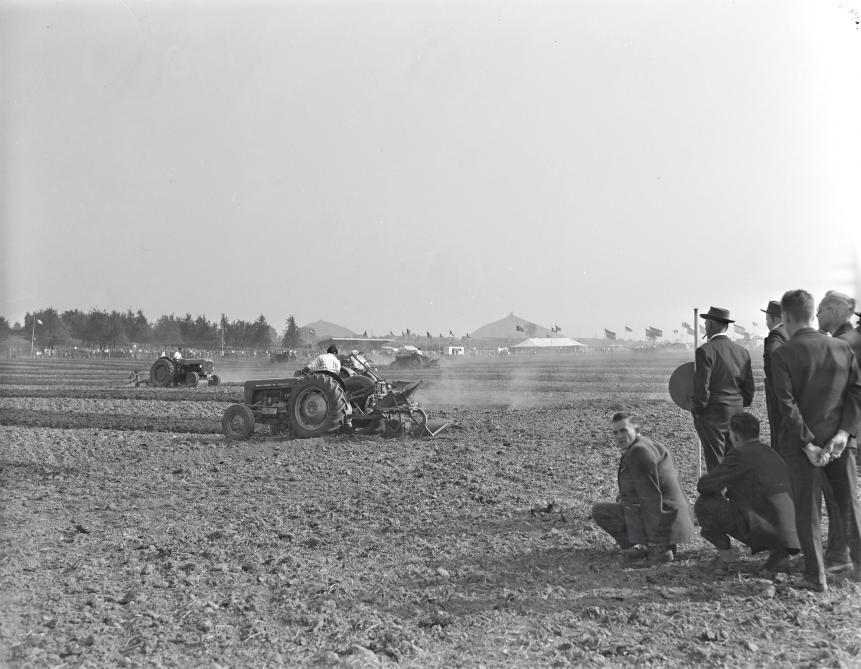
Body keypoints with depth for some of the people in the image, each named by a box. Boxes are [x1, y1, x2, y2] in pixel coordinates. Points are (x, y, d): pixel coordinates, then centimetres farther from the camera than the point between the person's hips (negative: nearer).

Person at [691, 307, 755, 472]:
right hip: (737, 414, 6)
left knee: (716, 466, -1)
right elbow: (749, 386, 12)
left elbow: (702, 388, -15)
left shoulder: (705, 351, -13)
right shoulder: (742, 351, 8)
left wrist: (696, 409, -1)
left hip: (712, 415, -6)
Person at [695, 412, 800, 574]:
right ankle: (778, 554, 15)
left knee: (704, 504, 0)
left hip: (763, 530, -7)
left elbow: (703, 486, -2)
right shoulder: (772, 453, 19)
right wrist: (729, 491, 31)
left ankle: (725, 555, 8)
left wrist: (719, 490, 20)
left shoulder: (740, 454, -4)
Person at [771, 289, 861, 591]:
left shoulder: (783, 355, -11)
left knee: (807, 509, 6)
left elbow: (787, 404, -16)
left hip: (802, 443, -4)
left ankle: (815, 576, 8)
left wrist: (807, 444, -13)